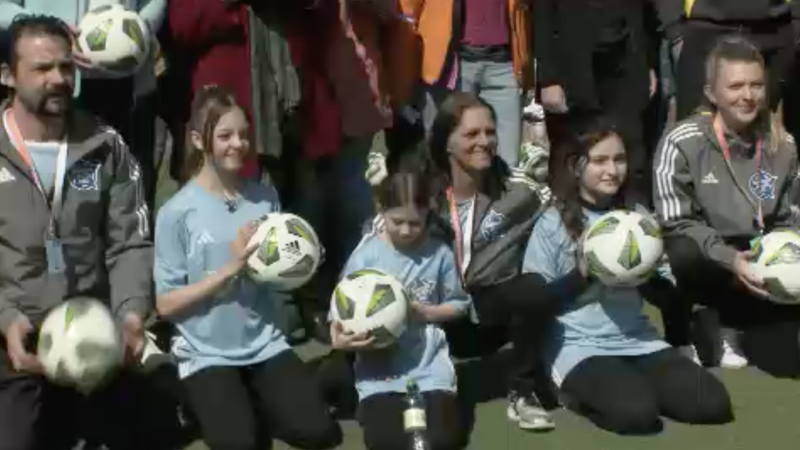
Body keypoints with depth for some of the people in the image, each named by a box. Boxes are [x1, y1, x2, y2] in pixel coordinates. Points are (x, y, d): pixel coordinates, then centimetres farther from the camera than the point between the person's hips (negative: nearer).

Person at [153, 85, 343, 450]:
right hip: (206, 354, -3)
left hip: (265, 344, 4)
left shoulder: (266, 198, 3)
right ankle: (224, 409, 11)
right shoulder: (177, 212, -10)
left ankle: (253, 407, 16)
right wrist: (230, 267, -18)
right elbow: (166, 304, -10)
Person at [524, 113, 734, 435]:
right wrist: (582, 274, -17)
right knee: (637, 413, -30)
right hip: (580, 346, -5)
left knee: (713, 403, -13)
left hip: (637, 339, 5)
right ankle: (581, 391, -1)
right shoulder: (552, 224, -5)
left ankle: (630, 384, 6)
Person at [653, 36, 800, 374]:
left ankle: (729, 323, 8)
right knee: (684, 255, -37)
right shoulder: (682, 143, -11)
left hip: (759, 264, 2)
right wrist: (728, 258, -27)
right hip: (707, 266, -2)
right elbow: (676, 226, -13)